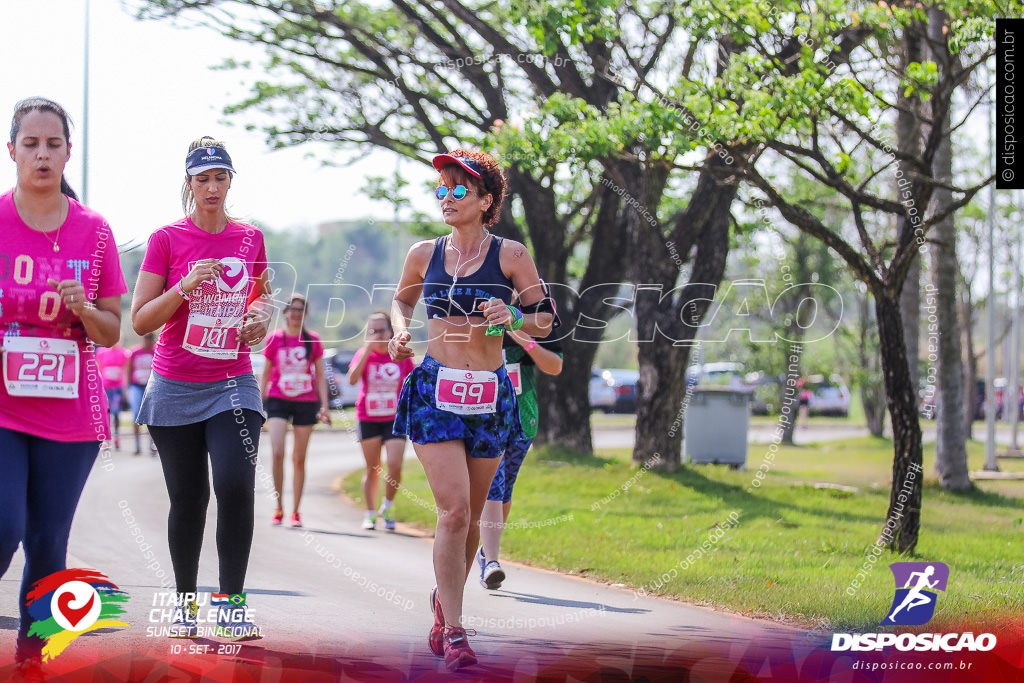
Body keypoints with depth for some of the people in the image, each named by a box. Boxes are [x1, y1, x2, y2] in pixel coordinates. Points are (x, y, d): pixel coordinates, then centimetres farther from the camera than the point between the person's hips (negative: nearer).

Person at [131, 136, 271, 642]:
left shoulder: (250, 238, 6)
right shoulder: (167, 239, -3)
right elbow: (140, 320, -5)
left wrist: (261, 314, 3)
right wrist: (186, 286, -18)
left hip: (233, 385, 1)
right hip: (175, 387, -1)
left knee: (236, 487, -17)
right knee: (188, 500, 4)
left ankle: (231, 601, -8)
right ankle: (185, 601, 20)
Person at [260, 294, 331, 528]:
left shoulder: (313, 340, 4)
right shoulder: (274, 339, 2)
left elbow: (320, 376, 7)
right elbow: (265, 375, 7)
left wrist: (325, 406, -1)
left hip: (306, 403, 1)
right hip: (278, 401, -1)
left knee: (299, 459, 4)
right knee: (277, 453, -16)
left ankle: (295, 512, 12)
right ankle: (279, 508, -5)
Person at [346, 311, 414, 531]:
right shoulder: (363, 354, -2)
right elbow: (352, 379, -19)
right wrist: (368, 350, -22)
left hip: (395, 419, 0)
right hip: (368, 419, 0)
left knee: (395, 466, -13)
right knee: (372, 469, 7)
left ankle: (388, 507, 11)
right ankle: (370, 514, 20)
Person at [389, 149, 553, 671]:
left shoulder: (511, 255, -1)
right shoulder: (424, 254, 5)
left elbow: (544, 321, 5)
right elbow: (402, 299, 24)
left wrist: (513, 318, -15)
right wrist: (401, 331, 4)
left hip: (489, 396, 0)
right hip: (435, 391, 0)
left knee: (469, 517, 9)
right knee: (453, 510, -14)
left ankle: (444, 598, 37)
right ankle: (454, 631, -9)